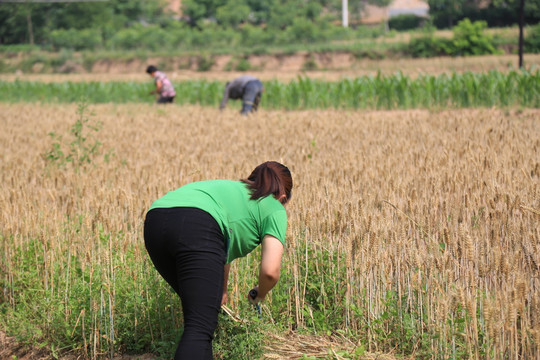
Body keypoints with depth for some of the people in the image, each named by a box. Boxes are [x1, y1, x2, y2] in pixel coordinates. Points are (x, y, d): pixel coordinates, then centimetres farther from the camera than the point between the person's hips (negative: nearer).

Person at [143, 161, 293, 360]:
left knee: (200, 307, 25)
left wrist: (221, 292, 69)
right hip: (195, 230, -7)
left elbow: (224, 249, 55)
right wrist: (260, 294, 29)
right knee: (200, 327, -11)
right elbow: (270, 271, 7)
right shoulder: (274, 209, 22)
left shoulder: (232, 189, 41)